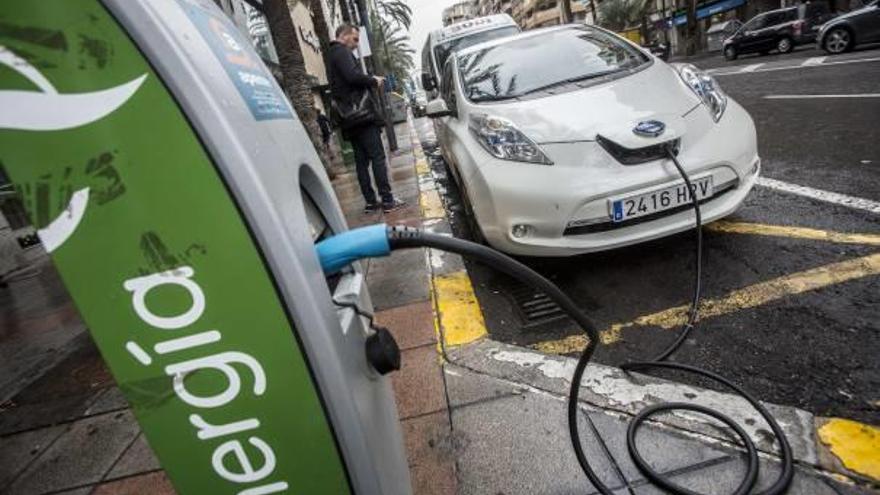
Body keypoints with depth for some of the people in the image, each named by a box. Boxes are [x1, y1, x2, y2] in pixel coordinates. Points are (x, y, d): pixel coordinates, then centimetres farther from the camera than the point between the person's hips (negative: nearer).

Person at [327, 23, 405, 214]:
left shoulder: (332, 55, 26)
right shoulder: (342, 52, -5)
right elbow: (353, 76, -21)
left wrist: (371, 81, 16)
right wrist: (374, 81, -5)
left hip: (349, 119, 10)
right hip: (361, 114, -10)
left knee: (361, 160, 7)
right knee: (378, 157, -10)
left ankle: (370, 202, 8)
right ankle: (387, 200, -11)